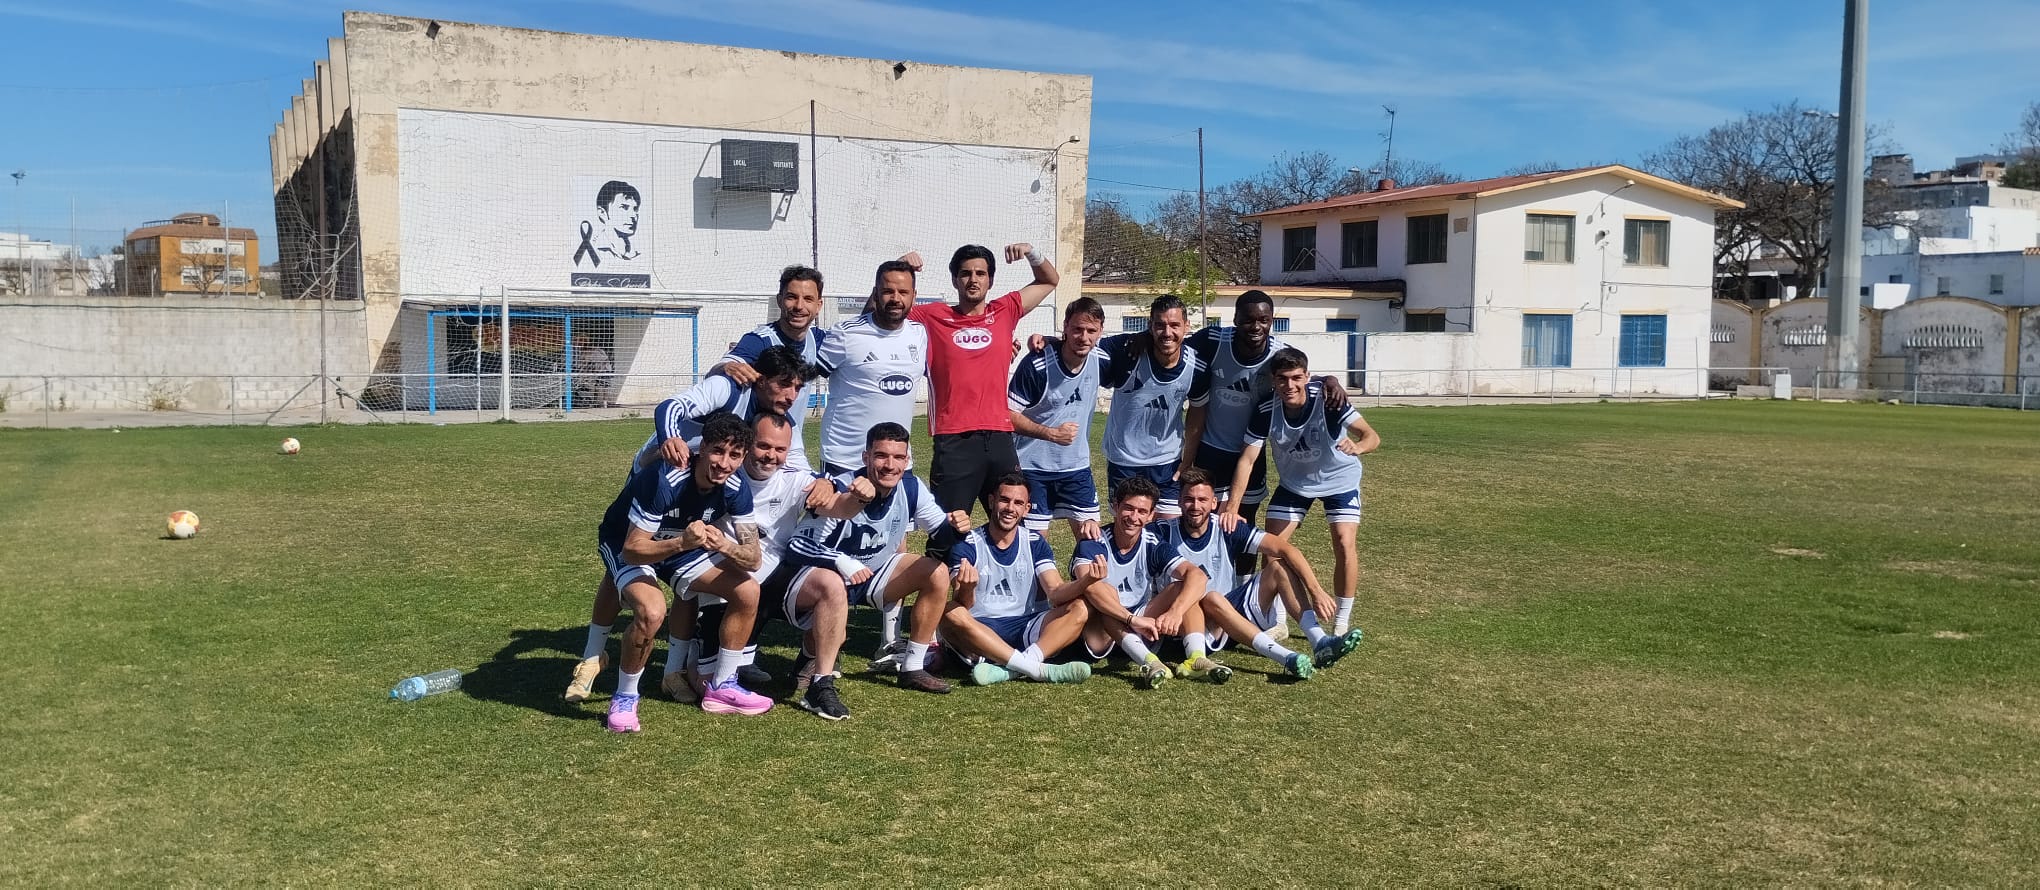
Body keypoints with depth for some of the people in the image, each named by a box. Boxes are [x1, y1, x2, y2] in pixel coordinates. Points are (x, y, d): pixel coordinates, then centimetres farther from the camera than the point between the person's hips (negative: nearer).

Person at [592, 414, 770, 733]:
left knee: (748, 592, -8)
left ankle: (722, 687, 9)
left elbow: (753, 559, -20)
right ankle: (624, 698, -9)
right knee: (652, 611, -33)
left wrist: (724, 546, -42)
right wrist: (681, 543, -51)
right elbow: (633, 549, -34)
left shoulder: (736, 489, -19)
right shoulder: (663, 480, -36)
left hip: (683, 543, 6)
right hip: (625, 544, -6)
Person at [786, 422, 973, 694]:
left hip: (876, 572, 6)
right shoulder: (840, 490, -28)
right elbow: (798, 544, -28)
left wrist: (954, 525, -25)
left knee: (938, 574, -11)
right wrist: (841, 562, -45)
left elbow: (940, 526, 0)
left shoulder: (911, 488, -13)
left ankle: (912, 669, -1)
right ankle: (820, 684, -20)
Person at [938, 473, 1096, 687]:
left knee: (1080, 608, -19)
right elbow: (962, 605, -14)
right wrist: (966, 589, -39)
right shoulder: (967, 545, -2)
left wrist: (1086, 581, -27)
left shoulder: (1035, 543, 7)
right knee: (951, 614, -33)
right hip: (981, 632, -3)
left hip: (1026, 629, 3)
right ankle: (1039, 669, -38)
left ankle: (1008, 670, -36)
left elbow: (1055, 593, -5)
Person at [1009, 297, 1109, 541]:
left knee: (1092, 538, 4)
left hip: (1077, 466, 5)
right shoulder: (1037, 364, -20)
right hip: (1033, 467, -5)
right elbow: (1009, 414, -17)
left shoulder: (1101, 361, -5)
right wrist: (1052, 433, -26)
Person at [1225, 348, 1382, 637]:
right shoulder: (1265, 412, -25)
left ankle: (1343, 621, 1)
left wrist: (1358, 446, -55)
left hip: (1339, 480, -2)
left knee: (1344, 544, -17)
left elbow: (1372, 435, -31)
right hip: (1293, 482, 3)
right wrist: (1232, 505, -33)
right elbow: (1247, 459, -23)